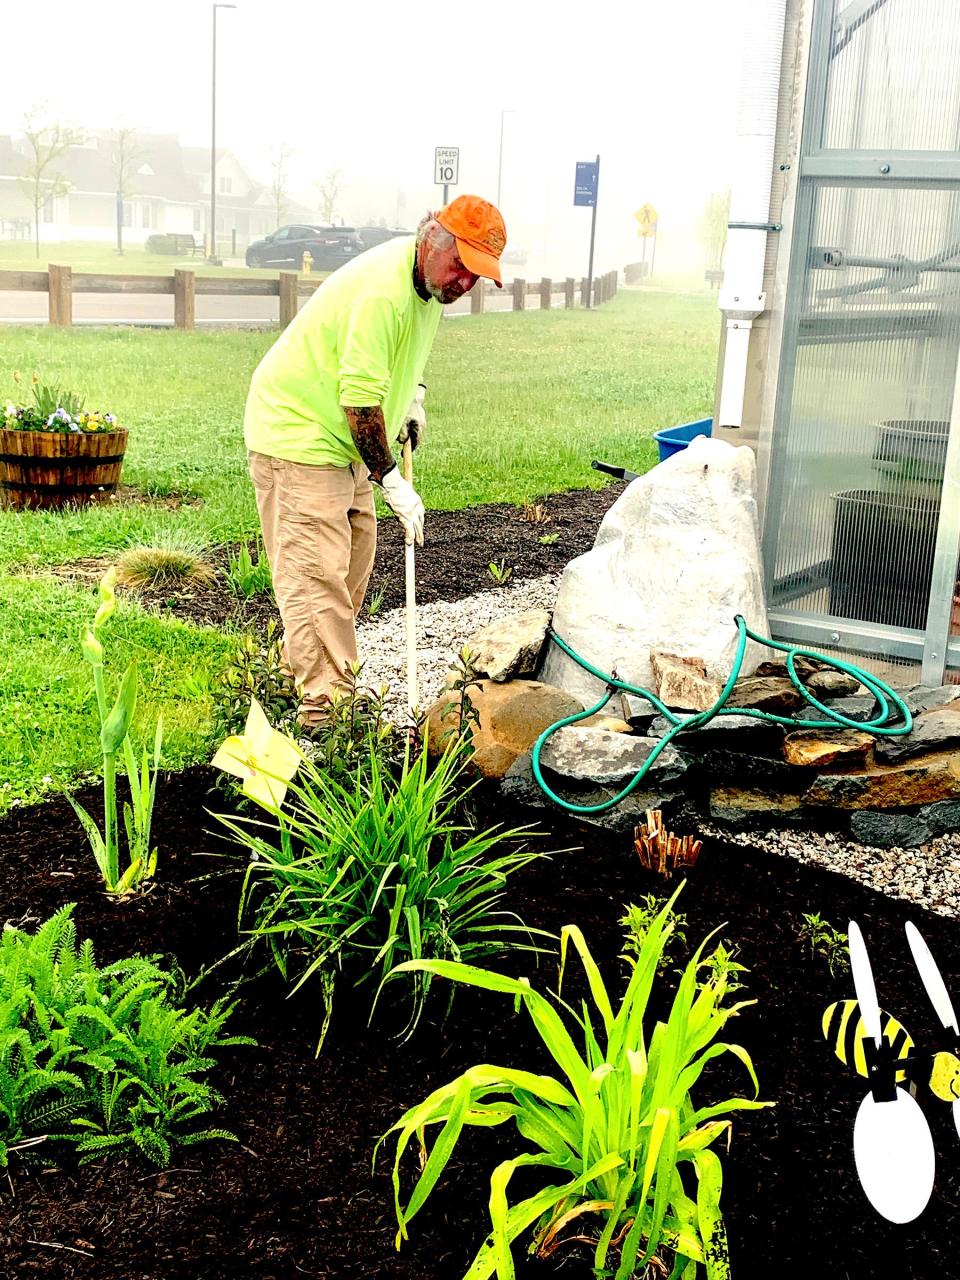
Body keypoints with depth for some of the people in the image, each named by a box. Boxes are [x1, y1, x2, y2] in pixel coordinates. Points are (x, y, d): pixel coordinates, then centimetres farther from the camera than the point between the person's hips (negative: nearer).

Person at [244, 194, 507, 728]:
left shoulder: (431, 282, 3)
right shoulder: (383, 292, -29)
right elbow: (361, 400, -29)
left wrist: (413, 396, 13)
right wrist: (392, 482, -23)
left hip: (346, 442, 10)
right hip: (298, 435, -10)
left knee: (352, 566, 16)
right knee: (316, 575, -14)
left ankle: (333, 678, 29)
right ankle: (322, 709, -14)